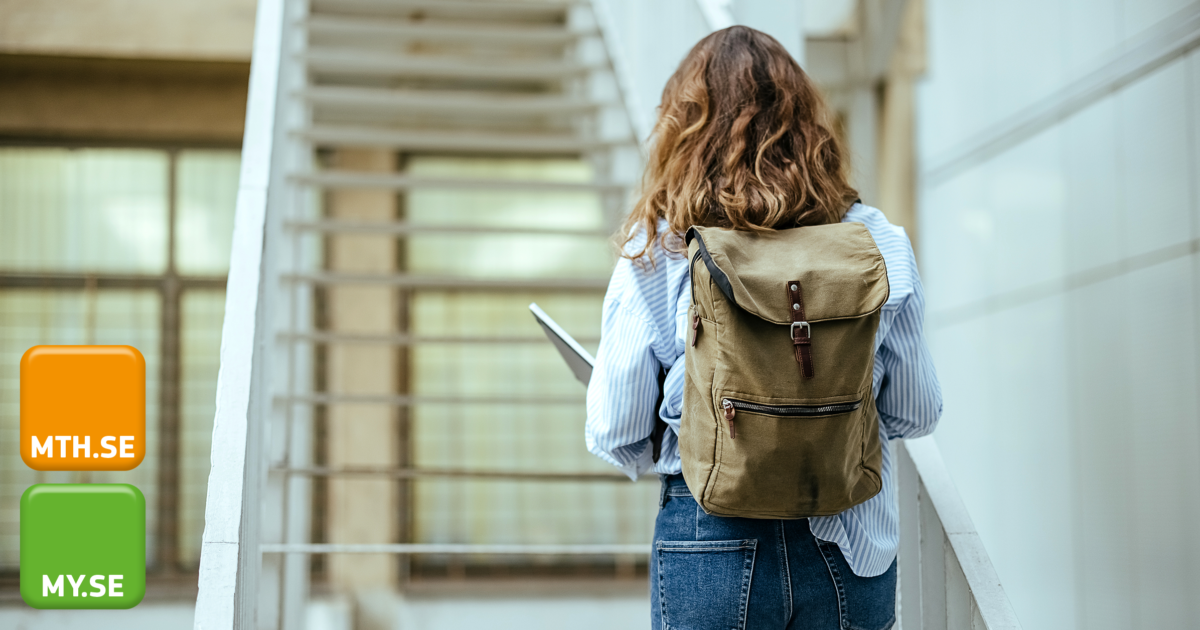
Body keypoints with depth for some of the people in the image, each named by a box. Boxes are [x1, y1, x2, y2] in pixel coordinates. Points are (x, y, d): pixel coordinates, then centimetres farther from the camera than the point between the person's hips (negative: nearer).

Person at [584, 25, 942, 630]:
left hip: (711, 544, -1)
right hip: (850, 551, 2)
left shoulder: (656, 249, -9)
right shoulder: (875, 239, -4)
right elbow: (917, 413, 3)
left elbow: (615, 433, -6)